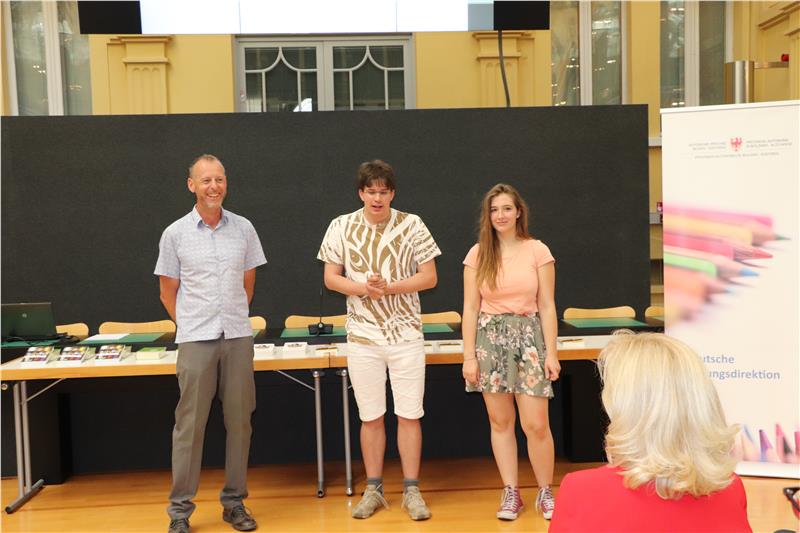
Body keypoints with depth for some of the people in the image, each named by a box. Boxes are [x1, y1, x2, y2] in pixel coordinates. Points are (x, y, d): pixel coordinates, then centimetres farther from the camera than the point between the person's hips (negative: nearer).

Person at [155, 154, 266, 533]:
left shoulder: (243, 228, 5)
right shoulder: (175, 234, 1)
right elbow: (168, 292, 9)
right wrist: (192, 324, 10)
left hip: (238, 338, 2)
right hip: (195, 341, -2)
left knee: (239, 421, 7)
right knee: (190, 425, 2)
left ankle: (234, 502, 20)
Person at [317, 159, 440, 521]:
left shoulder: (411, 225, -3)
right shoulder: (341, 227, 0)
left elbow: (429, 277, -3)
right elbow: (331, 278, 2)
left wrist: (389, 287, -17)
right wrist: (364, 289, -17)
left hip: (406, 333, -1)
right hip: (363, 336, 1)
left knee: (410, 414, 4)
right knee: (371, 417, 9)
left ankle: (411, 491, 17)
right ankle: (373, 490, 23)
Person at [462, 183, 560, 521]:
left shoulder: (537, 251, -1)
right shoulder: (478, 254, 3)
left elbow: (547, 306, 1)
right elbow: (470, 308, 2)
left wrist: (551, 353, -3)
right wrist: (469, 356, -3)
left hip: (528, 336, -1)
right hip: (490, 338, 2)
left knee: (536, 424, -3)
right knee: (500, 421, 7)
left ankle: (545, 492, 19)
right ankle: (511, 493, 20)